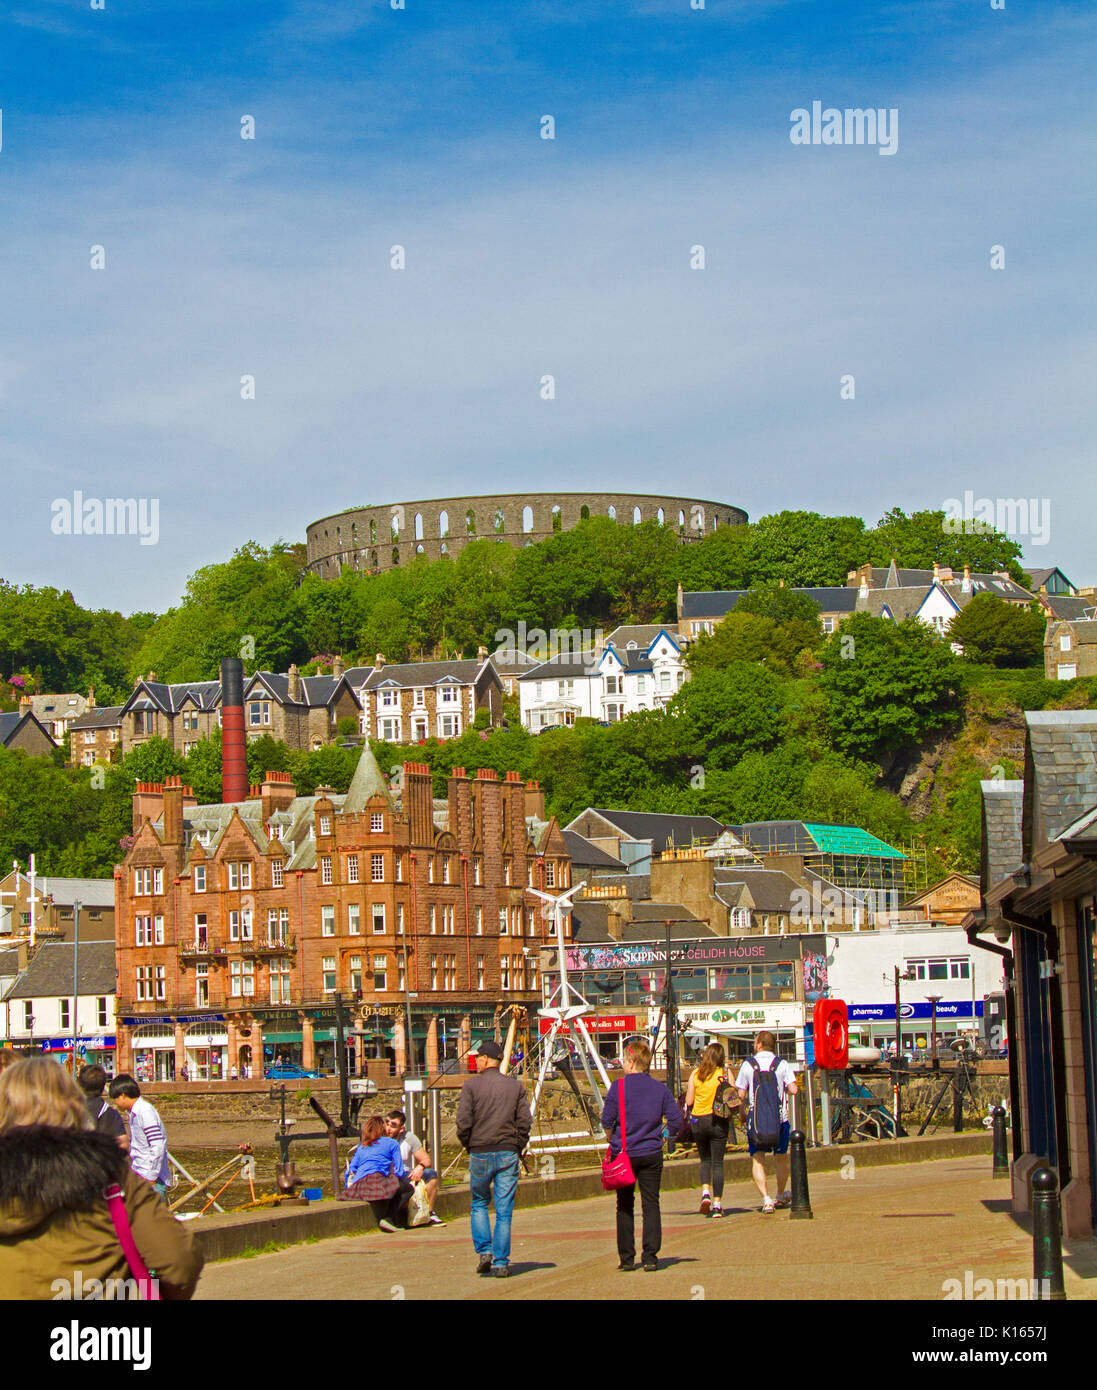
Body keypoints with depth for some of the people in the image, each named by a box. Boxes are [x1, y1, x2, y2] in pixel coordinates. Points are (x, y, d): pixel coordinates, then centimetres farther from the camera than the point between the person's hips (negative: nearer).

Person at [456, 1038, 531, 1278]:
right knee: (504, 1210, 4)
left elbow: (463, 1122, -8)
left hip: (480, 1153, -2)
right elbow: (525, 1121, 1)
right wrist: (517, 1147, 11)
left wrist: (468, 1146, 7)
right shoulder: (515, 1086, 5)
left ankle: (484, 1251, 2)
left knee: (479, 1203, 17)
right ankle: (501, 1263, 2)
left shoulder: (472, 1085, -3)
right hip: (508, 1154, 2)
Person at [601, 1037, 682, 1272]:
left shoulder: (619, 1086, -7)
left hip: (623, 1153, -1)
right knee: (651, 1204, 4)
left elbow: (607, 1119, -10)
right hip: (651, 1154, 1)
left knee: (625, 1206, 8)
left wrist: (611, 1138, 8)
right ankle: (650, 1257, -2)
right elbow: (675, 1120, -2)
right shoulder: (660, 1088, 1)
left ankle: (626, 1258, 9)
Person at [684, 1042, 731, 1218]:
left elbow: (688, 1102, 0)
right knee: (717, 1162, 4)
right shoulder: (725, 1074, -6)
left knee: (705, 1159, 19)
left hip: (698, 1120, 2)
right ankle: (717, 1204, 1)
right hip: (718, 1121, -2)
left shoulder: (695, 1074, -1)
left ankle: (705, 1191, -3)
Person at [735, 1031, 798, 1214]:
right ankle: (781, 1196, 35)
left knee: (757, 1159, 1)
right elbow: (793, 1090, -7)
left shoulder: (747, 1065, -1)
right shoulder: (781, 1064, -1)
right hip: (779, 1118, 1)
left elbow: (741, 1094, -3)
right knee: (781, 1157, 19)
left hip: (756, 1118, -1)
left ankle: (766, 1199, -16)